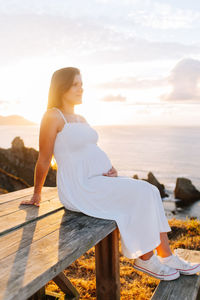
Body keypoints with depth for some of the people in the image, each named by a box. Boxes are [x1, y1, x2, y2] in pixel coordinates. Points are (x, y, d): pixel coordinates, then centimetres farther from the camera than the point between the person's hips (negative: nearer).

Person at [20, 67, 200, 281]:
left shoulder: (80, 119, 17)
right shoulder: (53, 116, -10)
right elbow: (43, 160, -6)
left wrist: (109, 169, 2)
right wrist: (37, 195, 0)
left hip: (99, 181, 8)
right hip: (79, 189, -8)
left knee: (151, 193, -7)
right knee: (140, 195, -20)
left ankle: (166, 256, 0)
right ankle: (145, 259, -3)